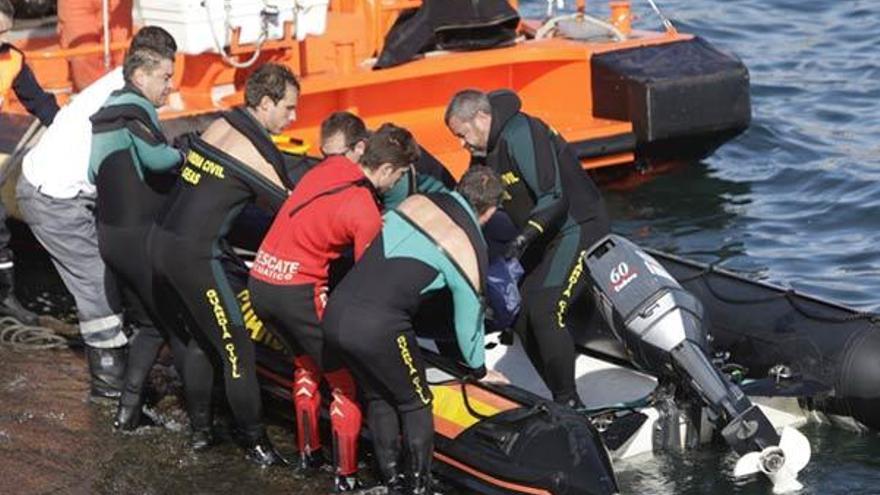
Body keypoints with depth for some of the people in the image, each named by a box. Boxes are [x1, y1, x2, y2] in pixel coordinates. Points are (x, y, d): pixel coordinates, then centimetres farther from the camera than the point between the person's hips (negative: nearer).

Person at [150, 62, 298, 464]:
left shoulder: (220, 125, 12)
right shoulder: (253, 150, -13)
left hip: (161, 241, 9)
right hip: (194, 254, -9)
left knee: (201, 336, 23)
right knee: (237, 350, 0)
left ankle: (200, 430, 29)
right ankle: (256, 445, 8)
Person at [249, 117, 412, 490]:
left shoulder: (329, 168, 2)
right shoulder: (366, 213, -16)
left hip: (260, 280, 8)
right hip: (297, 291, -8)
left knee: (308, 360, 30)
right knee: (346, 378, 6)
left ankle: (308, 451, 37)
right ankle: (346, 476, 8)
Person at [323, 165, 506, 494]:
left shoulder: (417, 202, 12)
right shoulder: (470, 252, 0)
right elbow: (468, 320, 11)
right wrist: (479, 370, 29)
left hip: (336, 313, 6)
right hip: (378, 328, -6)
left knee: (377, 396, 25)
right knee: (415, 403, 18)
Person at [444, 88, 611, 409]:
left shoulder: (521, 135, -22)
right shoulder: (486, 149, 9)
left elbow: (555, 197, -29)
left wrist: (525, 236, -38)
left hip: (578, 228, -11)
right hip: (546, 236, 11)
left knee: (545, 311, -23)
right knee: (521, 315, 5)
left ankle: (568, 403, -17)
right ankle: (561, 400, 11)